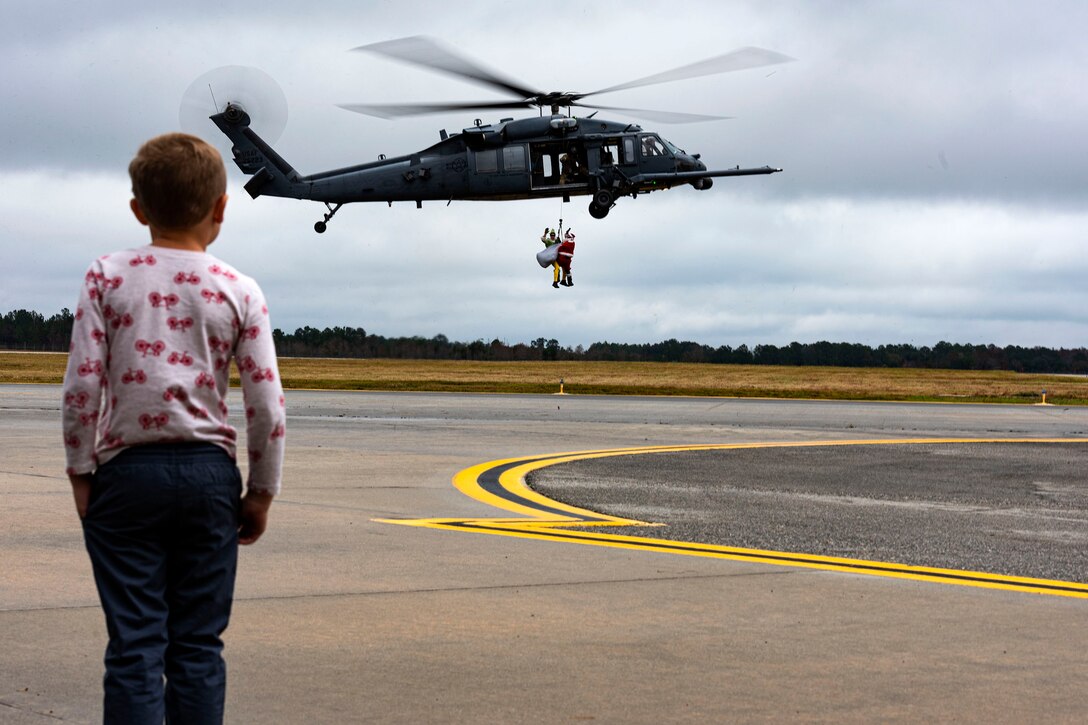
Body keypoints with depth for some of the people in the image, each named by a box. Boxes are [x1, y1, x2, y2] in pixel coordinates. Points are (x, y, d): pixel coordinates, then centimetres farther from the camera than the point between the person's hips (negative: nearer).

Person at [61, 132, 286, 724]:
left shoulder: (107, 277, -2)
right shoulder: (239, 292, 0)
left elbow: (82, 386, -7)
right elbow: (267, 405, -2)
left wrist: (82, 474, 4)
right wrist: (261, 494, 9)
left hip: (128, 473, -1)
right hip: (209, 474, 1)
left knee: (134, 645, 1)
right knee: (199, 645, 8)